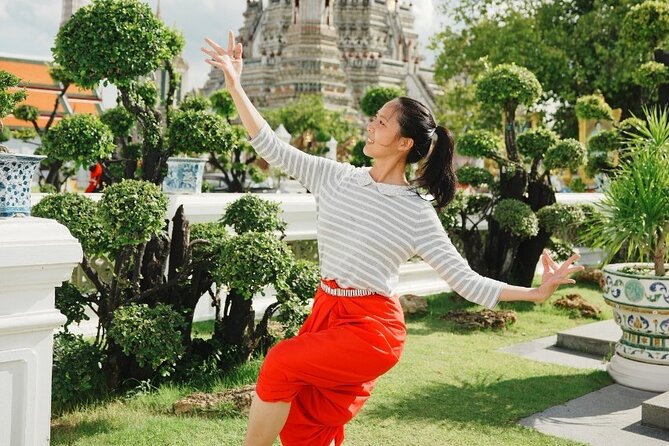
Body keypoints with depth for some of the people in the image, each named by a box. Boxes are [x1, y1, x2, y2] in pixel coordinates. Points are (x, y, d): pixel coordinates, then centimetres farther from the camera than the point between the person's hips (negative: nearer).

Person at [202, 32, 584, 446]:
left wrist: (537, 291, -18)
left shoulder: (417, 213, -9)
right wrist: (235, 86, 2)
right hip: (325, 312, 5)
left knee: (282, 365, -25)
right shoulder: (337, 178, 3)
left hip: (372, 327, -5)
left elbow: (467, 282, -8)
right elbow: (272, 148, 5)